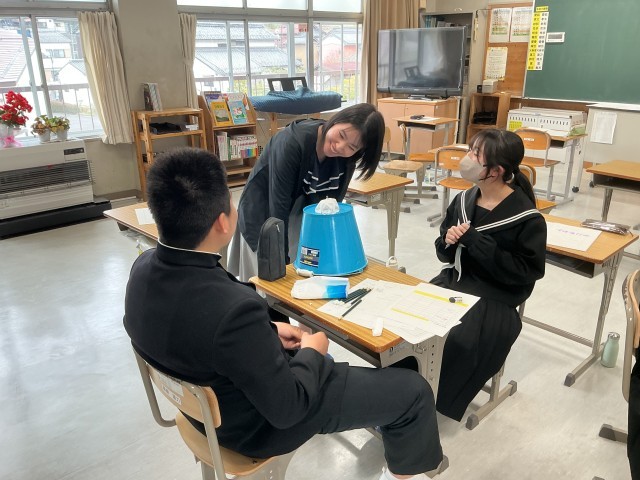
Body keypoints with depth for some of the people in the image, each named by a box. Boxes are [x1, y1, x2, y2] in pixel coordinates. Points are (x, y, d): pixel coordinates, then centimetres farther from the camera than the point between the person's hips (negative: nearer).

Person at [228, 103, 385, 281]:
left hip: (300, 217, 4)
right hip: (263, 215, -4)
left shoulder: (345, 160, -13)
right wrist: (282, 258, -25)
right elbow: (279, 205, -28)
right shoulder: (293, 141, -29)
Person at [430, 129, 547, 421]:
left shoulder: (526, 217, -13)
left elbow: (527, 271, -15)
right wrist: (447, 241, -13)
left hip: (494, 296, -5)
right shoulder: (464, 200, 4)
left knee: (456, 340, -28)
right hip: (453, 281, 6)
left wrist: (475, 241, -22)